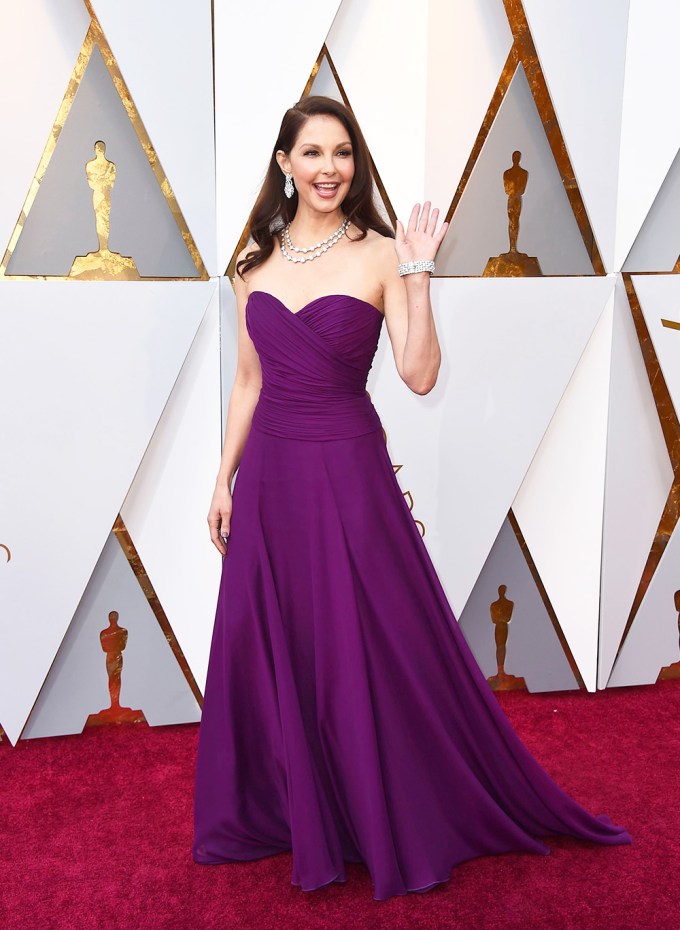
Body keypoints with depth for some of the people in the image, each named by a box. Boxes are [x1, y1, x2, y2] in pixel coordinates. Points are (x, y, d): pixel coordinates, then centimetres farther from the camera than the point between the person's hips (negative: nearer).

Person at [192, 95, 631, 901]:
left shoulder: (379, 255, -5)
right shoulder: (257, 265, 7)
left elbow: (419, 376, -14)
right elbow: (248, 381, 11)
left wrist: (417, 273, -20)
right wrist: (224, 479, 10)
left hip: (347, 472, -4)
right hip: (270, 473, 5)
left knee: (373, 649, 3)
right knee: (266, 646, 13)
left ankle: (399, 823, 26)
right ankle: (283, 810, 36)